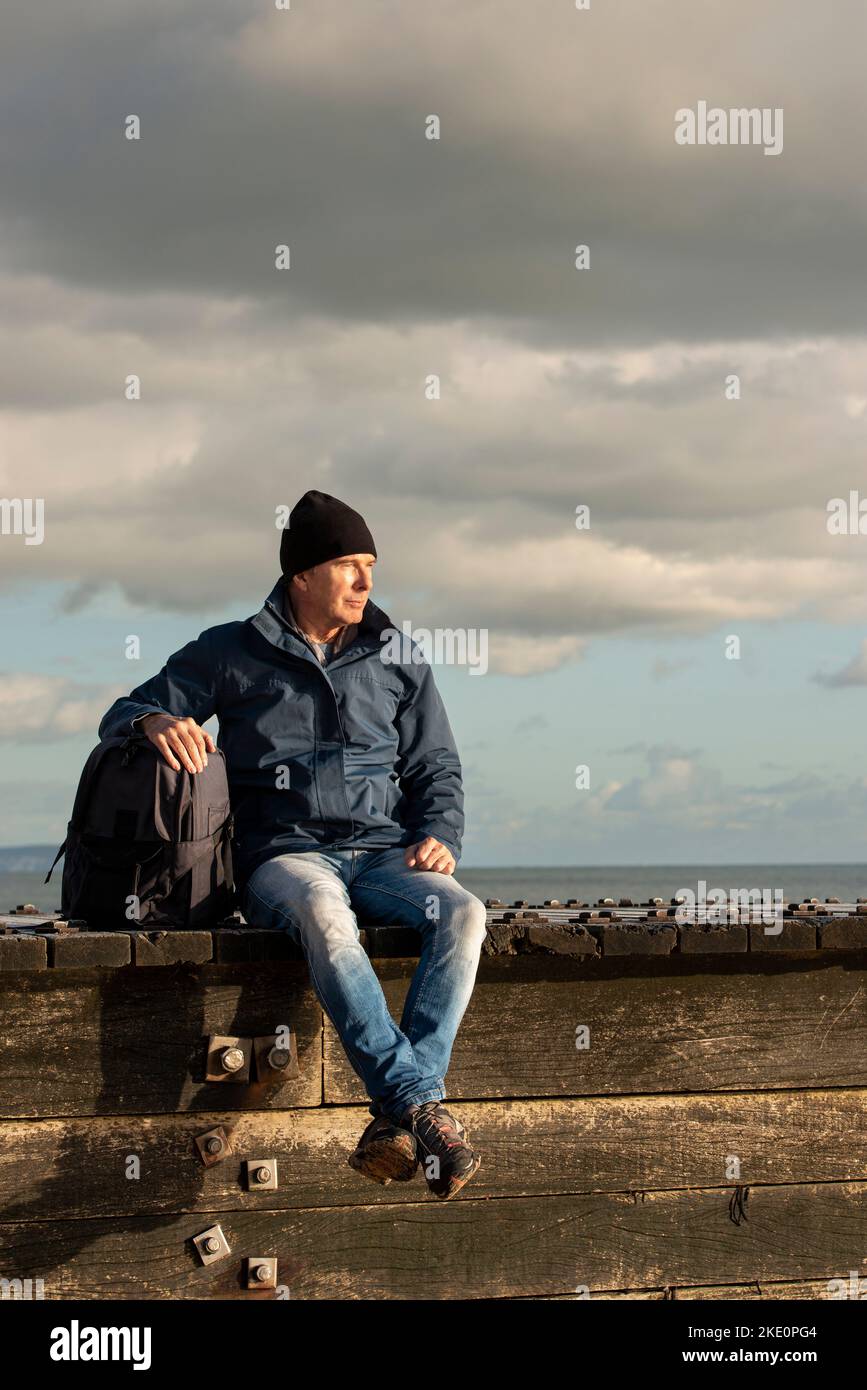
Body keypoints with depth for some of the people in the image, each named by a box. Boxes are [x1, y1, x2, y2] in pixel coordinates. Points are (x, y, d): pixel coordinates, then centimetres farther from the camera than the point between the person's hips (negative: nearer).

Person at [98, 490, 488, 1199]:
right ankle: (422, 1104, -45)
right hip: (284, 855, -3)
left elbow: (437, 766, 21)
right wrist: (156, 720, -16)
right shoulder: (231, 654, 10)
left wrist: (439, 835, 0)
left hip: (383, 851, 3)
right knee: (324, 915, -41)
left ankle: (399, 1112, -39)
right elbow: (120, 717, 10)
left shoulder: (397, 660, 18)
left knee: (462, 913, -32)